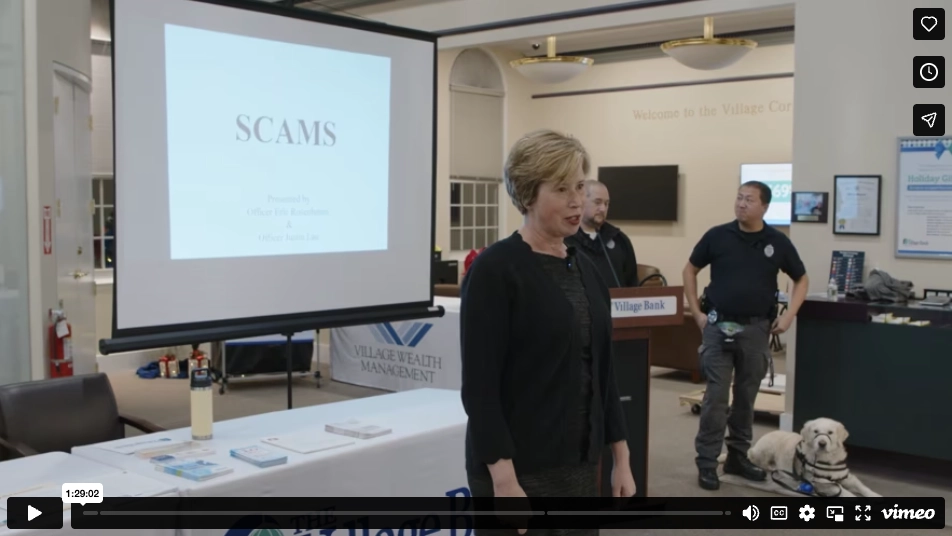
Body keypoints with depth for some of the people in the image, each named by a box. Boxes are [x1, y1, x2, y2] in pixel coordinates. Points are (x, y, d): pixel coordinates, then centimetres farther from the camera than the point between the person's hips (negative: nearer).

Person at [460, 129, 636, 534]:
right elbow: (480, 386, -18)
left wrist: (620, 456, 11)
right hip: (517, 468, -8)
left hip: (578, 465, 8)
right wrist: (504, 480, -22)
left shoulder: (585, 269, 9)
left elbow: (601, 370, 13)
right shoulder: (495, 270, -15)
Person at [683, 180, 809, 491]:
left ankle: (738, 457, 24)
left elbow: (801, 280, 12)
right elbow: (690, 271, 7)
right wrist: (696, 312, 1)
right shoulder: (717, 236, -3)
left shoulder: (777, 242, 0)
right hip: (718, 327, -2)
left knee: (746, 396, 11)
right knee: (716, 396, -4)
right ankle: (707, 462, 3)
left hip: (756, 329, 2)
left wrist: (788, 316, 0)